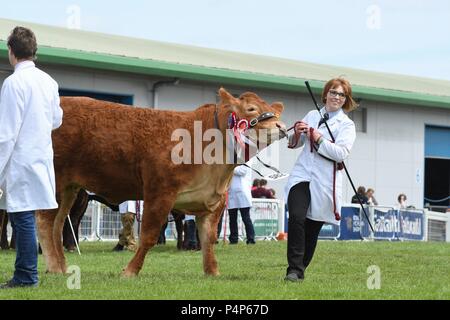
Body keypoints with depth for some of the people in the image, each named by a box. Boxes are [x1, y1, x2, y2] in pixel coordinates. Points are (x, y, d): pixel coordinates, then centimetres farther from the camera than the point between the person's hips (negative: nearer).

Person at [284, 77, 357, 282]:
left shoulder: (346, 125, 2)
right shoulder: (312, 115, 13)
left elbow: (341, 153, -13)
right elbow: (295, 144, 21)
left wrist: (319, 139, -19)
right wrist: (297, 134, -1)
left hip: (325, 181, -1)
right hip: (302, 174, 2)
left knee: (313, 227, 6)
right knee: (296, 218, -19)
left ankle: (299, 269, 21)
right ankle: (294, 269, -16)